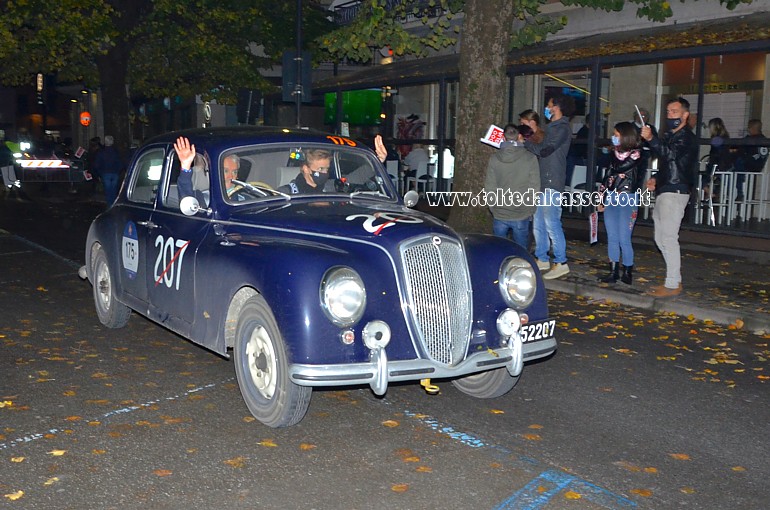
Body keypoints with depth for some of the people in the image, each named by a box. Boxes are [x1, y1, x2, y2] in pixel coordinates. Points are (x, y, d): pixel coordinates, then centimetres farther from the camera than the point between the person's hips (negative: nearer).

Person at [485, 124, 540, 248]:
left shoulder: (494, 158, -4)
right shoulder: (530, 158, -8)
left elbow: (489, 187, 0)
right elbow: (535, 187, -6)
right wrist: (529, 209, 6)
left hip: (499, 215, 1)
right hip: (522, 216, -1)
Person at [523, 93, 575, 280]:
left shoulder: (562, 128, -10)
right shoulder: (552, 127, 21)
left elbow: (544, 150, -19)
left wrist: (523, 142, -9)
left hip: (552, 184, -10)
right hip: (542, 182, 10)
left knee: (551, 223, -10)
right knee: (538, 223, 12)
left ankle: (560, 263, -5)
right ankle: (542, 259, 20)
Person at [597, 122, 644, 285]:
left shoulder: (636, 154, -4)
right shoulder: (616, 154, 15)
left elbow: (620, 167, -19)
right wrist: (602, 199, 11)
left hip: (627, 200, -6)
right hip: (611, 199, 6)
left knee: (624, 239, -8)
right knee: (612, 238, 5)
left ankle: (628, 272, 5)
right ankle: (613, 272, 11)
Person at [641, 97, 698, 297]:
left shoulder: (687, 137, -9)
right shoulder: (669, 136, 21)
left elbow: (670, 154, -28)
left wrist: (651, 139, -40)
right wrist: (655, 179, 11)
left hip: (675, 192, -10)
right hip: (663, 192, 10)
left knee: (668, 238, -11)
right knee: (661, 238, 12)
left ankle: (673, 285, -7)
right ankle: (675, 279, 20)